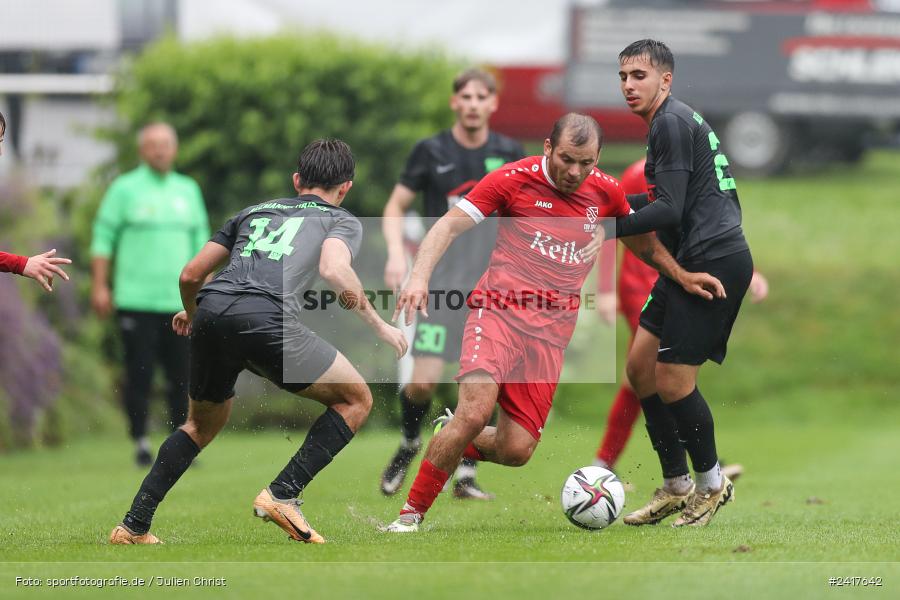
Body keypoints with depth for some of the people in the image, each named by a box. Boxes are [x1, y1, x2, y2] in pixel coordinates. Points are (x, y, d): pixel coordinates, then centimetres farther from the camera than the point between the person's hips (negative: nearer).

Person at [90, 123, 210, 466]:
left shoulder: (188, 190, 15)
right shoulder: (124, 189, 2)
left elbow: (200, 242, 19)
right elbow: (103, 238, 1)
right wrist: (99, 287, -5)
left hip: (180, 300, 3)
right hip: (136, 300, -3)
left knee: (182, 376, 1)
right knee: (139, 375, -4)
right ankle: (141, 444, 3)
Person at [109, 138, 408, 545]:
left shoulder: (255, 211, 34)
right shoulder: (341, 221, 21)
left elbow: (190, 274, 32)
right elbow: (334, 270, -2)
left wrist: (190, 313, 53)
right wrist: (378, 325, 8)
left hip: (211, 312, 5)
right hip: (266, 317, -5)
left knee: (203, 424, 29)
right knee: (356, 399, 13)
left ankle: (134, 525, 23)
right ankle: (283, 495, 0)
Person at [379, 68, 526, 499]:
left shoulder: (510, 154, 4)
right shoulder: (431, 152, -1)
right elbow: (395, 208, 5)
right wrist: (396, 253, -11)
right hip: (442, 281, -2)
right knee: (423, 380, -11)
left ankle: (465, 476, 7)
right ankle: (409, 444, 19)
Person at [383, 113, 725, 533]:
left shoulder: (605, 192, 10)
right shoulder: (513, 180, -3)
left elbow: (642, 239, 30)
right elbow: (449, 226, -4)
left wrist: (682, 276, 22)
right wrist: (420, 276, -19)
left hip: (551, 329, 4)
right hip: (498, 310, -4)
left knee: (517, 450, -7)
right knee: (476, 411, -27)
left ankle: (454, 445, 27)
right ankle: (411, 513, -13)